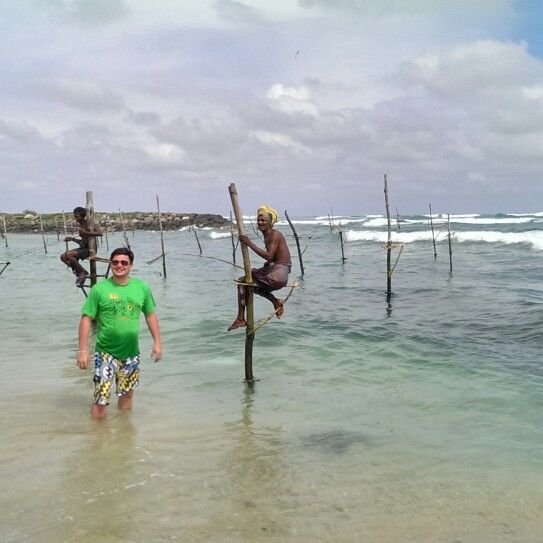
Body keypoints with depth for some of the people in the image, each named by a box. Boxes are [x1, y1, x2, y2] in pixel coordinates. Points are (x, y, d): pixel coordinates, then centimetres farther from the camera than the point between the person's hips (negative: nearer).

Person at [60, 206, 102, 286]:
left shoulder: (89, 224, -11)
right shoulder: (81, 226, 13)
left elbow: (100, 233, -28)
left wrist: (86, 232, -28)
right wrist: (72, 238, 13)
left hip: (89, 249, -9)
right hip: (83, 248, 9)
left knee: (68, 255, -24)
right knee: (63, 256, 1)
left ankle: (83, 272, -11)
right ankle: (79, 273, 3)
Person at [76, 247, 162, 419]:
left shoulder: (142, 287, 2)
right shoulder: (99, 288, -8)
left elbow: (150, 315, 13)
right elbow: (86, 319, -7)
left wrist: (157, 341, 8)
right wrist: (83, 349, -12)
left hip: (131, 353, 3)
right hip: (106, 353, -3)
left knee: (127, 394, 18)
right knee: (100, 399, -8)